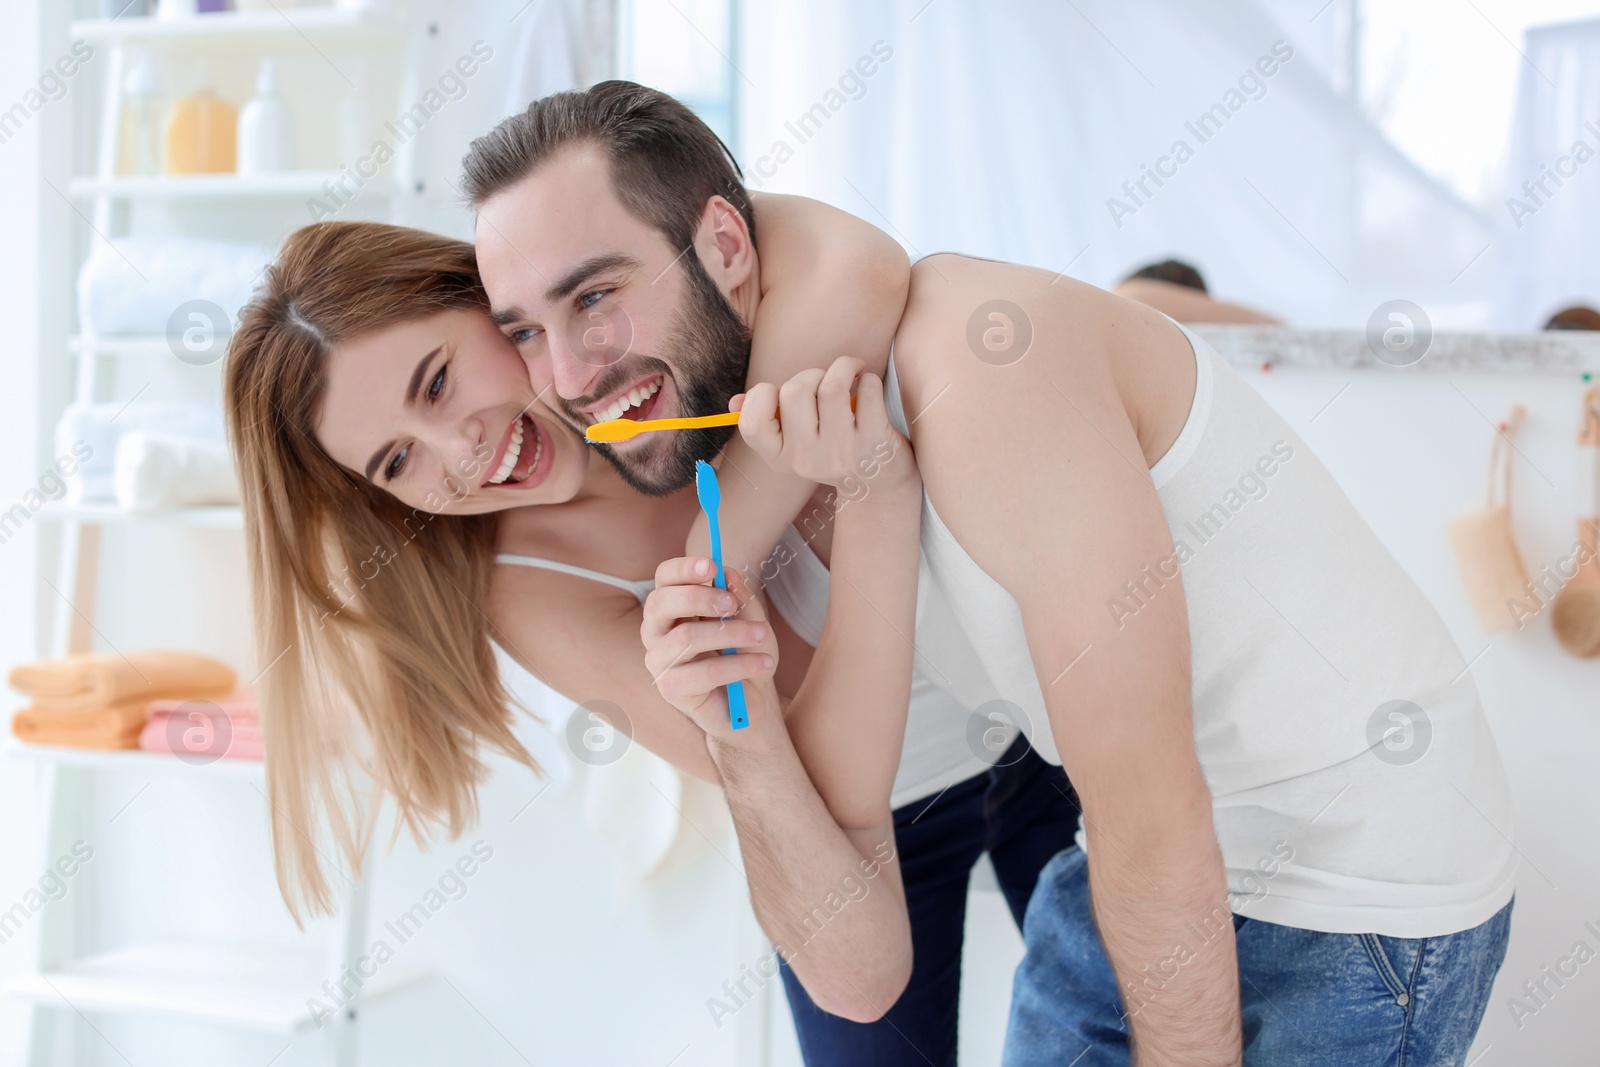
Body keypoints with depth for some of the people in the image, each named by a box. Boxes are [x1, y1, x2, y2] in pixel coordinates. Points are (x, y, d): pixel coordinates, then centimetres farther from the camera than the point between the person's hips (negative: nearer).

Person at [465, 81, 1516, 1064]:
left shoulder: (978, 354, -27)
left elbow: (1156, 830, -23)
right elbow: (861, 978, -7)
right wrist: (743, 746, -22)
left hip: (1368, 895, -6)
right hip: (1144, 875, 6)